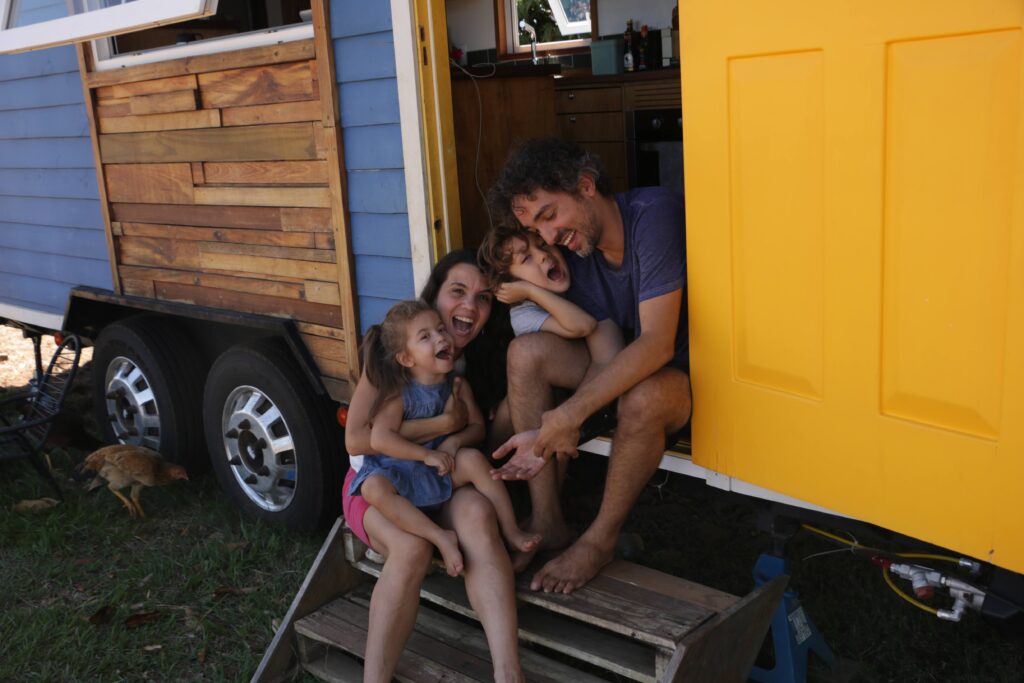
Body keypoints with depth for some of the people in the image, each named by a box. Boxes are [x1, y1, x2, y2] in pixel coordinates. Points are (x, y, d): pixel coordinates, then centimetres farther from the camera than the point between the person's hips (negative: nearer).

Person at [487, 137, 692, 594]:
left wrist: (571, 413, -32)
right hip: (625, 368, 7)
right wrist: (546, 435, -18)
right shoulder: (575, 253, -2)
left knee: (642, 397, -39)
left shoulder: (652, 214, -24)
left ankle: (601, 539, -12)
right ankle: (546, 523, -8)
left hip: (683, 374, -6)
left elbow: (657, 344, -30)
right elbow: (607, 346, -5)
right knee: (526, 351, -13)